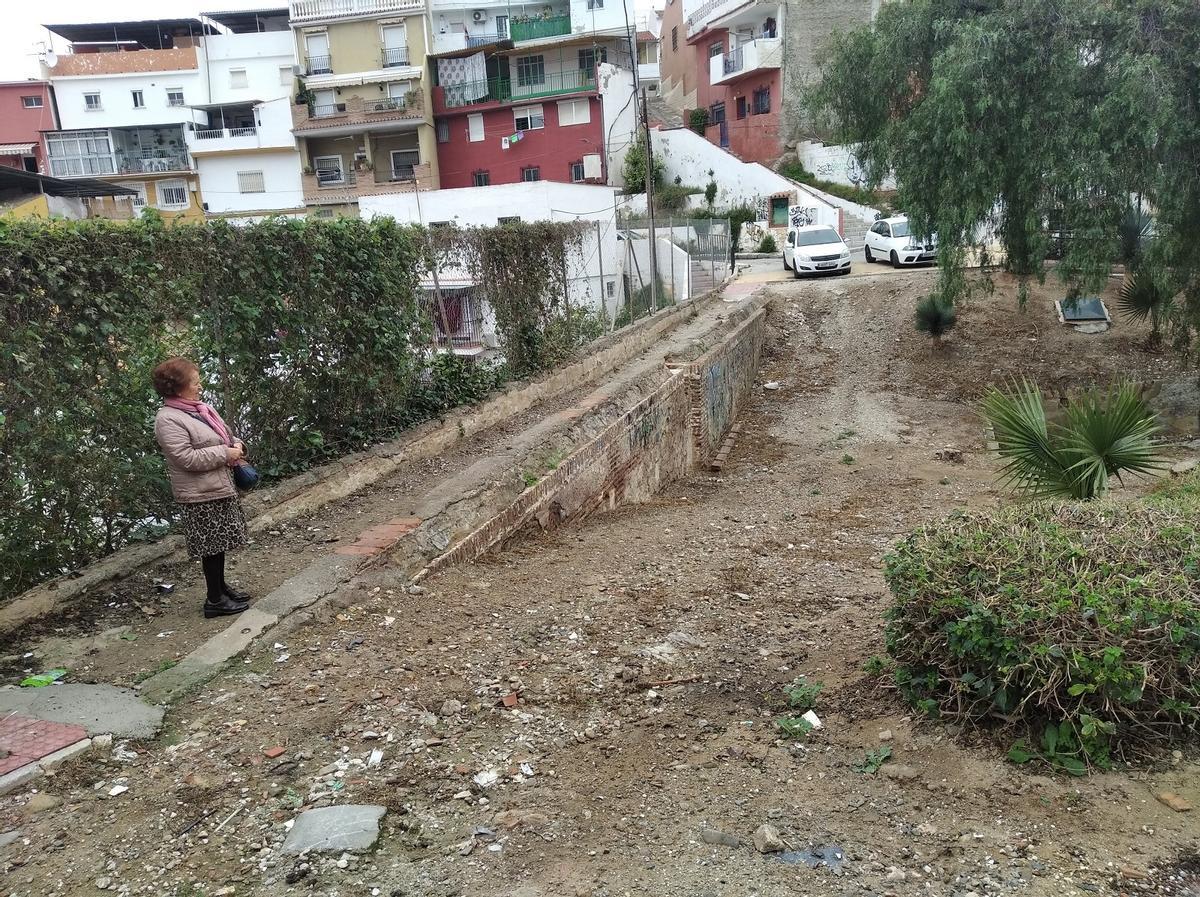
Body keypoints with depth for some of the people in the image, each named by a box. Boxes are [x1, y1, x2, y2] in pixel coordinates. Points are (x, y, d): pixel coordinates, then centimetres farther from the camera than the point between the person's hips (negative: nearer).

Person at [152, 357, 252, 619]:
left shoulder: (199, 408, 10)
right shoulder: (168, 420, -18)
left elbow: (222, 434, 22)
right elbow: (186, 458, -24)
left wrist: (235, 444, 0)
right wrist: (225, 453, -20)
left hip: (220, 487, 9)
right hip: (201, 496, -9)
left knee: (221, 542, 19)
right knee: (212, 546, 0)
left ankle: (220, 586, 35)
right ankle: (215, 600, 11)